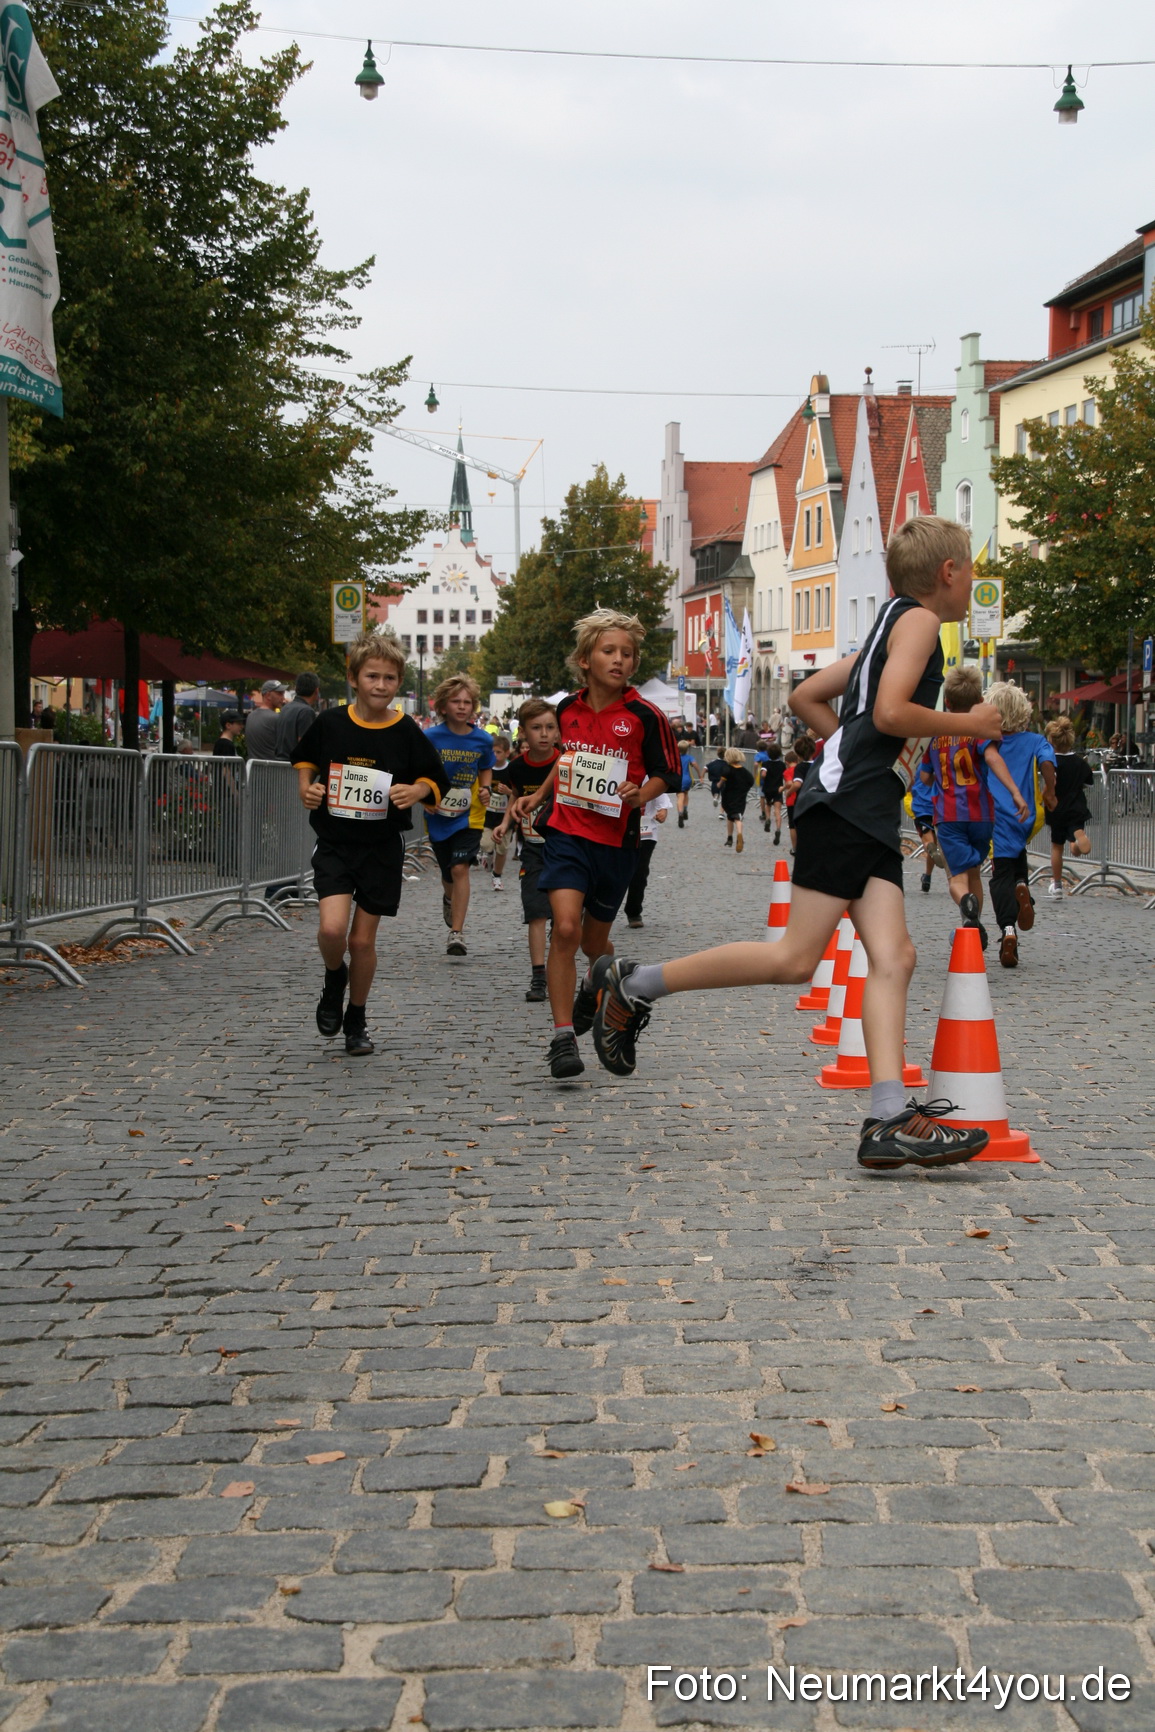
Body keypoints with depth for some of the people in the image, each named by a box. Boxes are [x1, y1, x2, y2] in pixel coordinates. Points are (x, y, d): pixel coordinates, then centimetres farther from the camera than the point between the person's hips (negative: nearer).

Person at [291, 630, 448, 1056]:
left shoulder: (407, 732, -6)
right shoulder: (329, 723, -4)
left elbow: (436, 780, 4)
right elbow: (305, 757, 15)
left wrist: (416, 791, -17)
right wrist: (306, 787, -3)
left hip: (383, 848, 0)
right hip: (334, 844, 0)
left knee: (363, 940, 5)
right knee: (332, 929, -18)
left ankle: (356, 1020, 26)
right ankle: (334, 978, 16)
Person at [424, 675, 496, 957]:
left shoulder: (482, 739, -5)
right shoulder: (432, 737, -10)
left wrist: (485, 789, -5)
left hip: (469, 815, -1)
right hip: (438, 815, 1)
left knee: (460, 869, -16)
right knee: (448, 874, 15)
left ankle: (456, 933, -16)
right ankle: (449, 899, 53)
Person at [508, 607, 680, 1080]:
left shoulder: (644, 716, -8)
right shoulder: (568, 709, 4)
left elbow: (668, 773, -1)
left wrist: (641, 795, -19)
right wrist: (538, 796, 16)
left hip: (616, 841, -1)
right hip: (568, 833, 1)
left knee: (594, 940, 14)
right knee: (565, 929, -17)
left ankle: (596, 989, 50)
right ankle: (562, 1037, -13)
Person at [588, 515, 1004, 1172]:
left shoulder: (891, 629, 27)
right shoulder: (918, 619, -1)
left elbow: (806, 696, 29)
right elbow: (890, 712, -16)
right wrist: (967, 723, -3)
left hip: (871, 816, 10)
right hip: (846, 803, -10)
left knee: (894, 957, -6)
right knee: (796, 958, -13)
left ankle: (890, 1119, -17)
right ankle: (633, 984, -3)